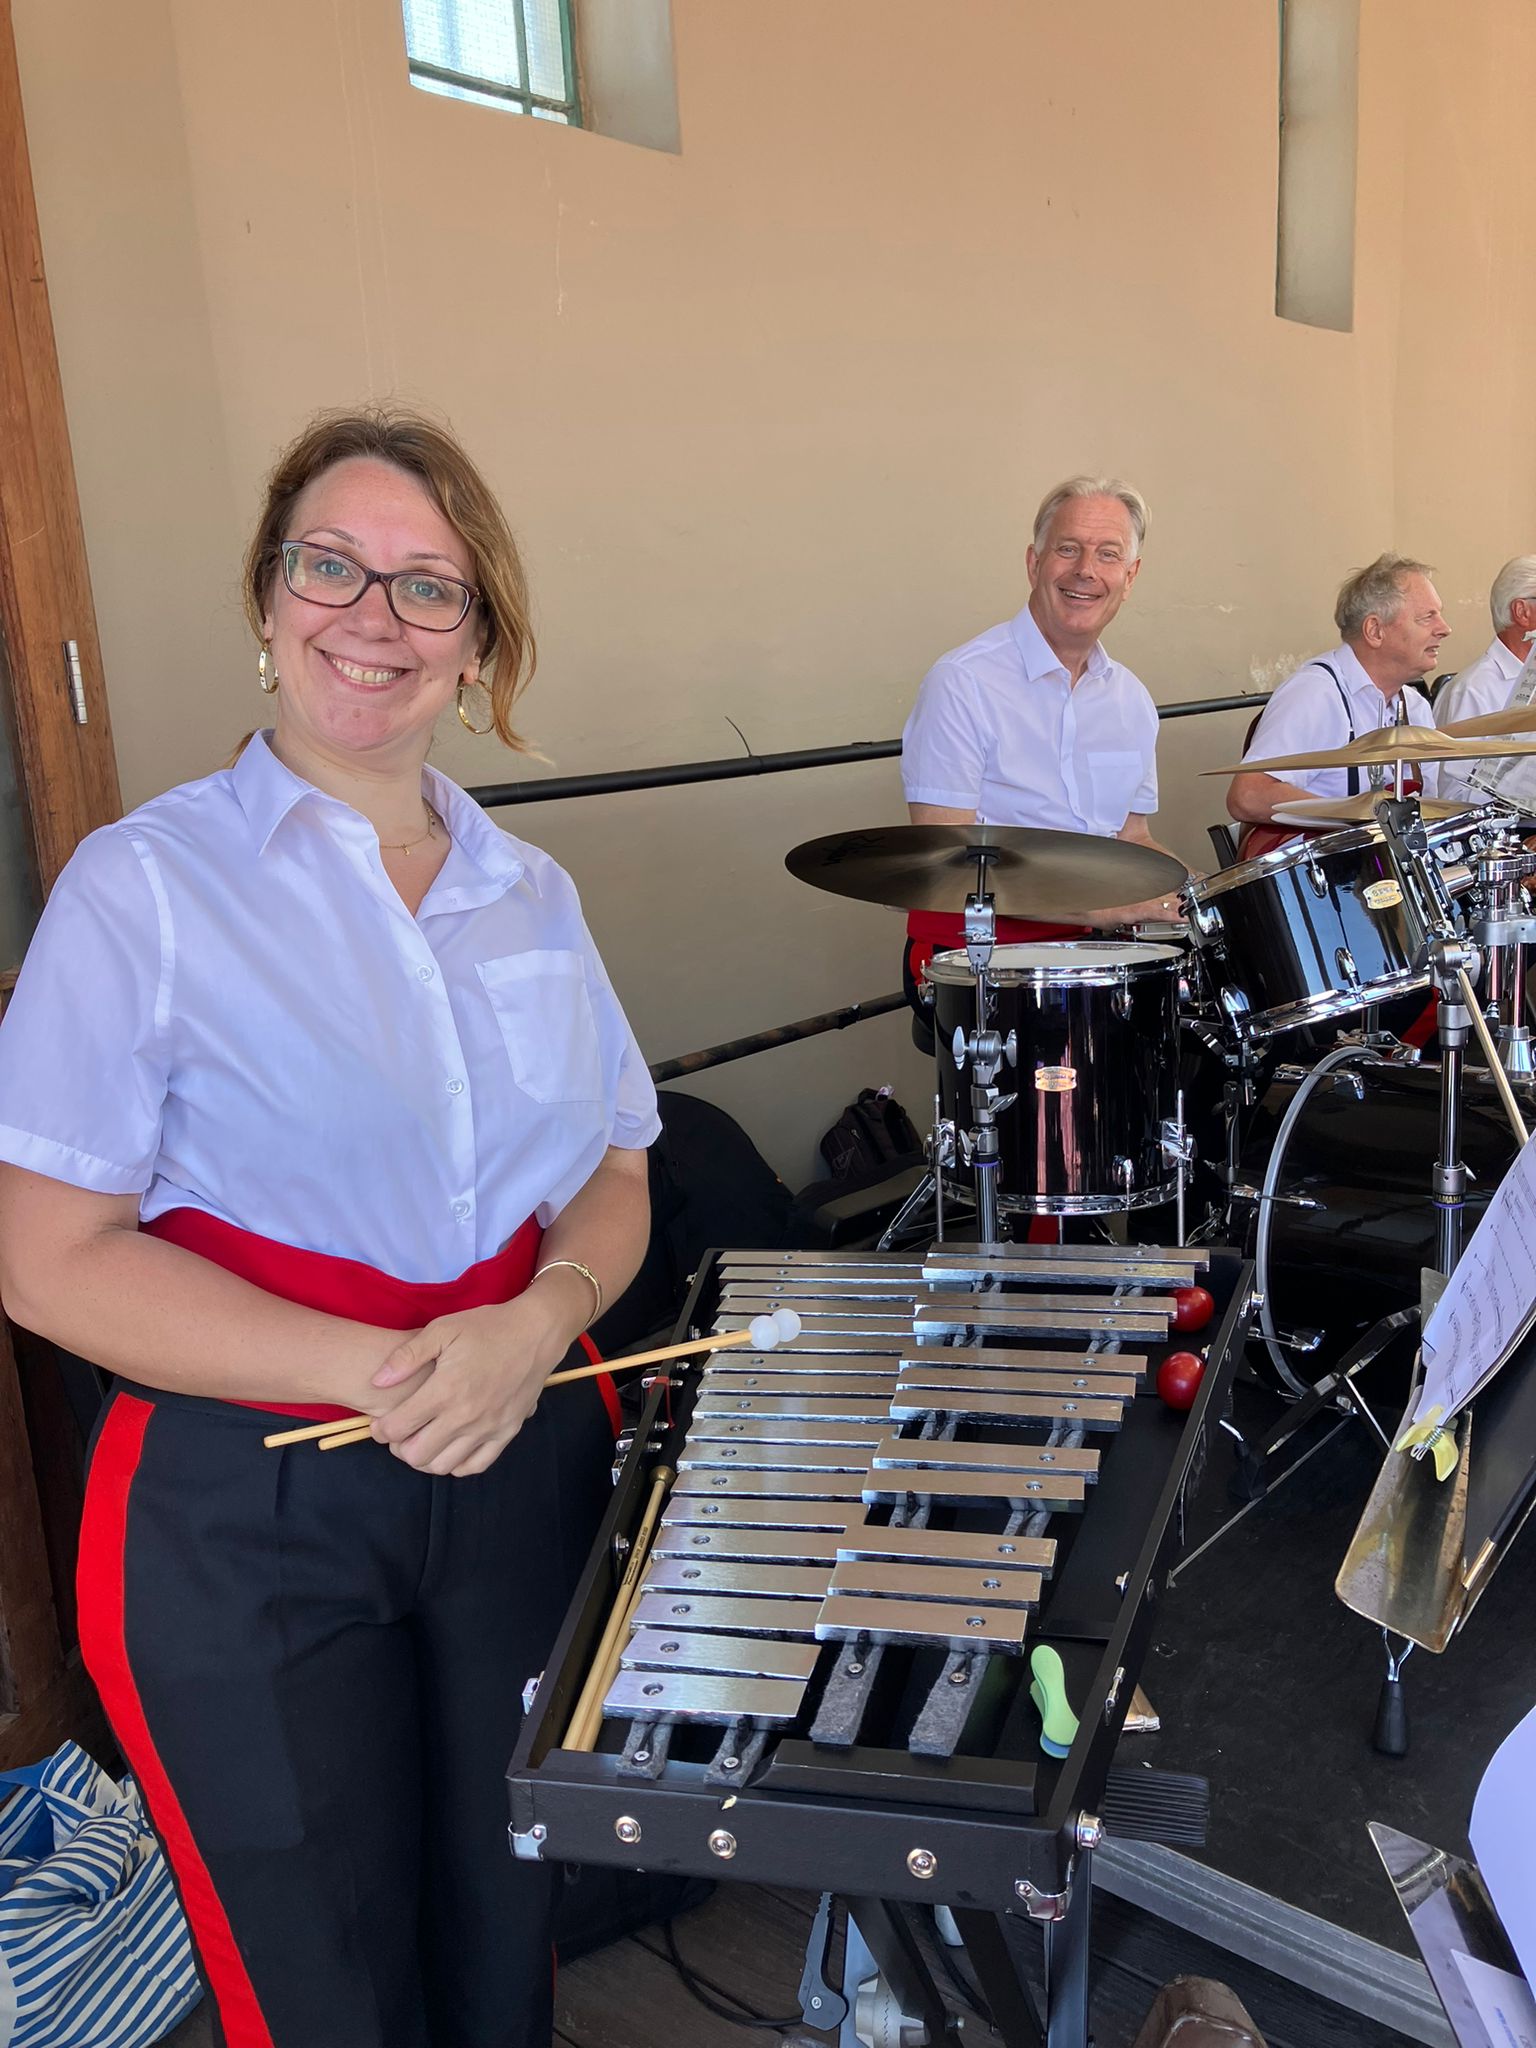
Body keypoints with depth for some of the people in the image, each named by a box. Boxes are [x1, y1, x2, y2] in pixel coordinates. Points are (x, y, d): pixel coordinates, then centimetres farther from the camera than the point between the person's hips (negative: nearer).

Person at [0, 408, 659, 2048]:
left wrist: (542, 1318, -12)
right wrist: (376, 1373, -21)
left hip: (524, 1470, 5)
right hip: (243, 1516, -4)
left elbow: (613, 1173, 9)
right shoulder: (147, 884, -9)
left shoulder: (530, 896, 7)